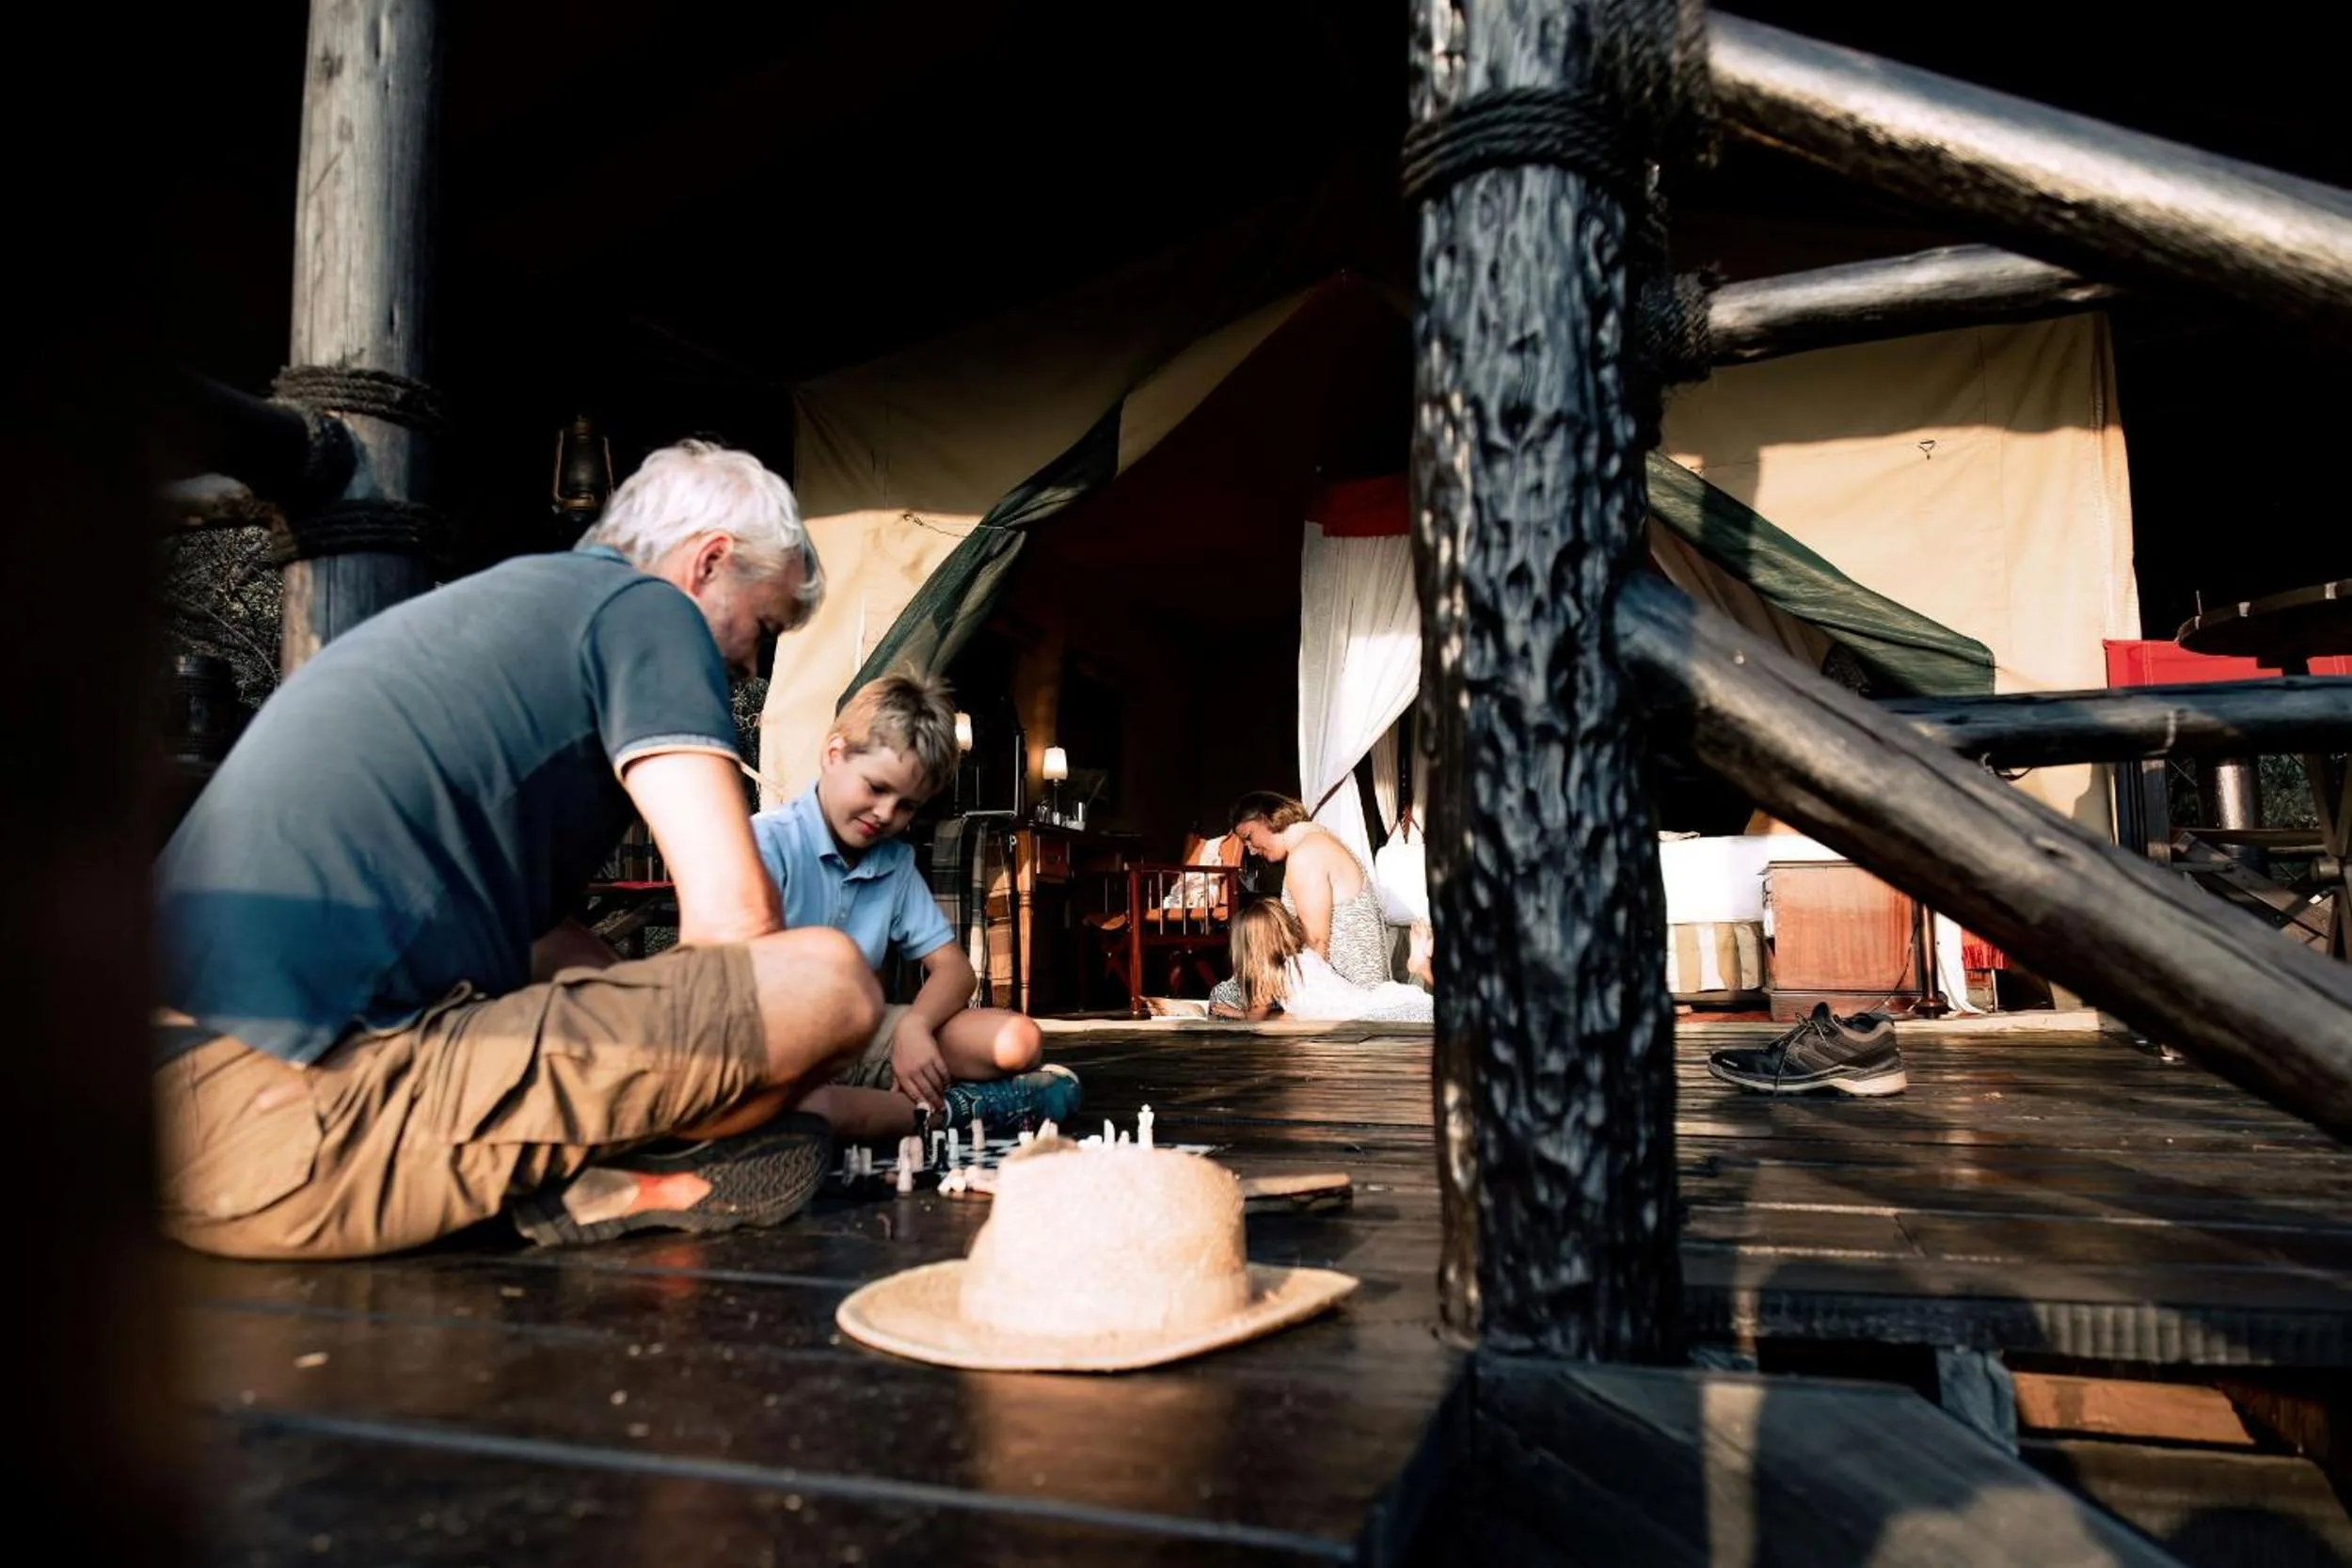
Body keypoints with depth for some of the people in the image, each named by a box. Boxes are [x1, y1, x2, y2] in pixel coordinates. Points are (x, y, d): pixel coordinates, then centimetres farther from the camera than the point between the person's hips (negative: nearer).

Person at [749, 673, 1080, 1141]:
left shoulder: (896, 861, 9)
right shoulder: (768, 841, -12)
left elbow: (952, 967, 9)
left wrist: (914, 1025, -15)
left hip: (858, 1037, 5)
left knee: (1018, 1042, -9)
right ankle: (943, 1110, -17)